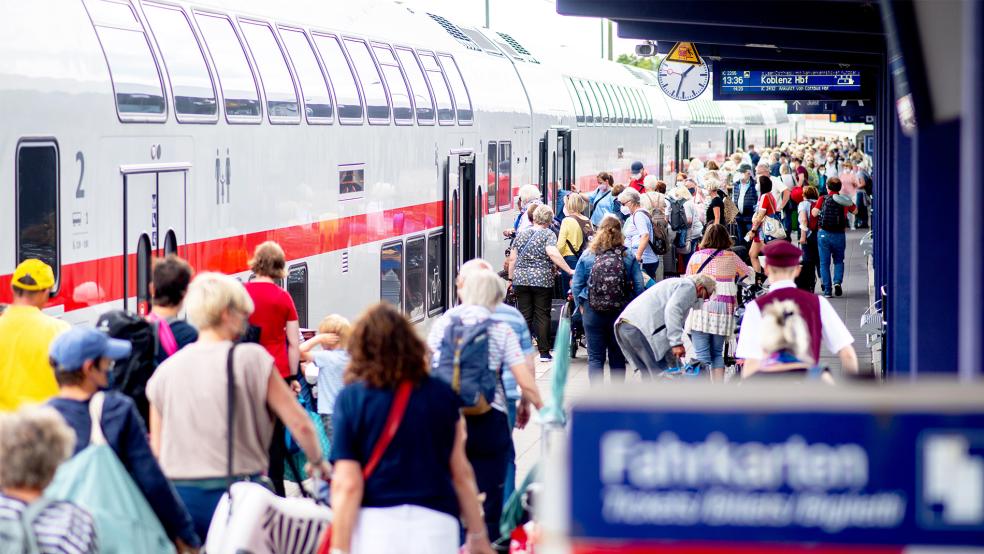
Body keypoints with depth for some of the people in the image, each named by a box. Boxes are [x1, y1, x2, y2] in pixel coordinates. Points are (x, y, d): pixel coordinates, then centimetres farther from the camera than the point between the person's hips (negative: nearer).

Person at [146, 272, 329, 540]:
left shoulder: (164, 371, 6)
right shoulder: (251, 359, -5)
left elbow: (156, 451, 11)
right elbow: (299, 424, -5)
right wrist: (317, 461, 12)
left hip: (179, 497, 4)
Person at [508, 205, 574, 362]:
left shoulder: (521, 235, 11)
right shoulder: (548, 234, -2)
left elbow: (512, 258, 11)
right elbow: (552, 253, -17)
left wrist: (511, 278, 19)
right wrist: (569, 271, -17)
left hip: (521, 280, 3)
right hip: (542, 281, -3)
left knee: (524, 316, 6)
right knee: (543, 316, 2)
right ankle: (544, 352, 2)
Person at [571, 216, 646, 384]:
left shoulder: (587, 256, -3)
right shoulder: (629, 257, -3)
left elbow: (576, 285, 0)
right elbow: (639, 286, -4)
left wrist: (580, 306, 13)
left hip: (593, 312, -1)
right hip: (621, 313, 1)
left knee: (595, 357, 3)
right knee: (618, 357, 12)